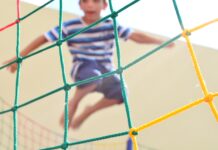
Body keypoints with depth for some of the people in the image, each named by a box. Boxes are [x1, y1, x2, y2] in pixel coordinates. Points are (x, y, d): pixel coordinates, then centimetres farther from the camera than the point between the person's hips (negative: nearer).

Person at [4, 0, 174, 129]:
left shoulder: (111, 25, -5)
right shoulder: (70, 26, -11)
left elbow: (136, 36, -4)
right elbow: (43, 39, -6)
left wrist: (159, 42, -11)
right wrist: (19, 57, -5)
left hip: (105, 69, 4)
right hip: (83, 67, -4)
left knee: (120, 92, -23)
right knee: (94, 75, -39)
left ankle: (88, 111, 5)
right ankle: (73, 103, -8)